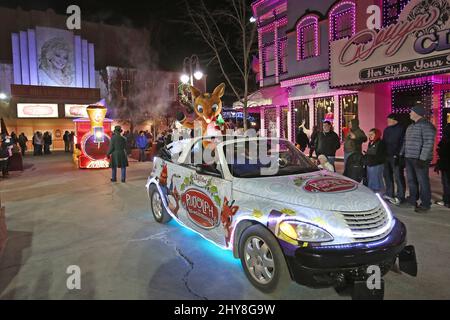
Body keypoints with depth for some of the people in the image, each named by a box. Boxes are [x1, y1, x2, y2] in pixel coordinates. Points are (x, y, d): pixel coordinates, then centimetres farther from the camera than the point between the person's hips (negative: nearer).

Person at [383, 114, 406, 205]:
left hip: (396, 157, -8)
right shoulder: (387, 130, 18)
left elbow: (403, 143, -14)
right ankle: (389, 194, 24)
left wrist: (398, 155, -19)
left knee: (398, 176, -7)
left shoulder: (401, 129, -7)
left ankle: (400, 197, -2)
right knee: (387, 175, 12)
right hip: (387, 156, 8)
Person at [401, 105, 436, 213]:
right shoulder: (410, 127, 17)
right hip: (409, 158, 8)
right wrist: (401, 154, 16)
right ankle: (413, 200, 28)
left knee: (422, 181, -2)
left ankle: (425, 204, 7)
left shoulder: (426, 125, -10)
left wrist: (422, 158, -22)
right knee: (411, 180, 15)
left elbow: (429, 143, -17)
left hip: (420, 159, -8)